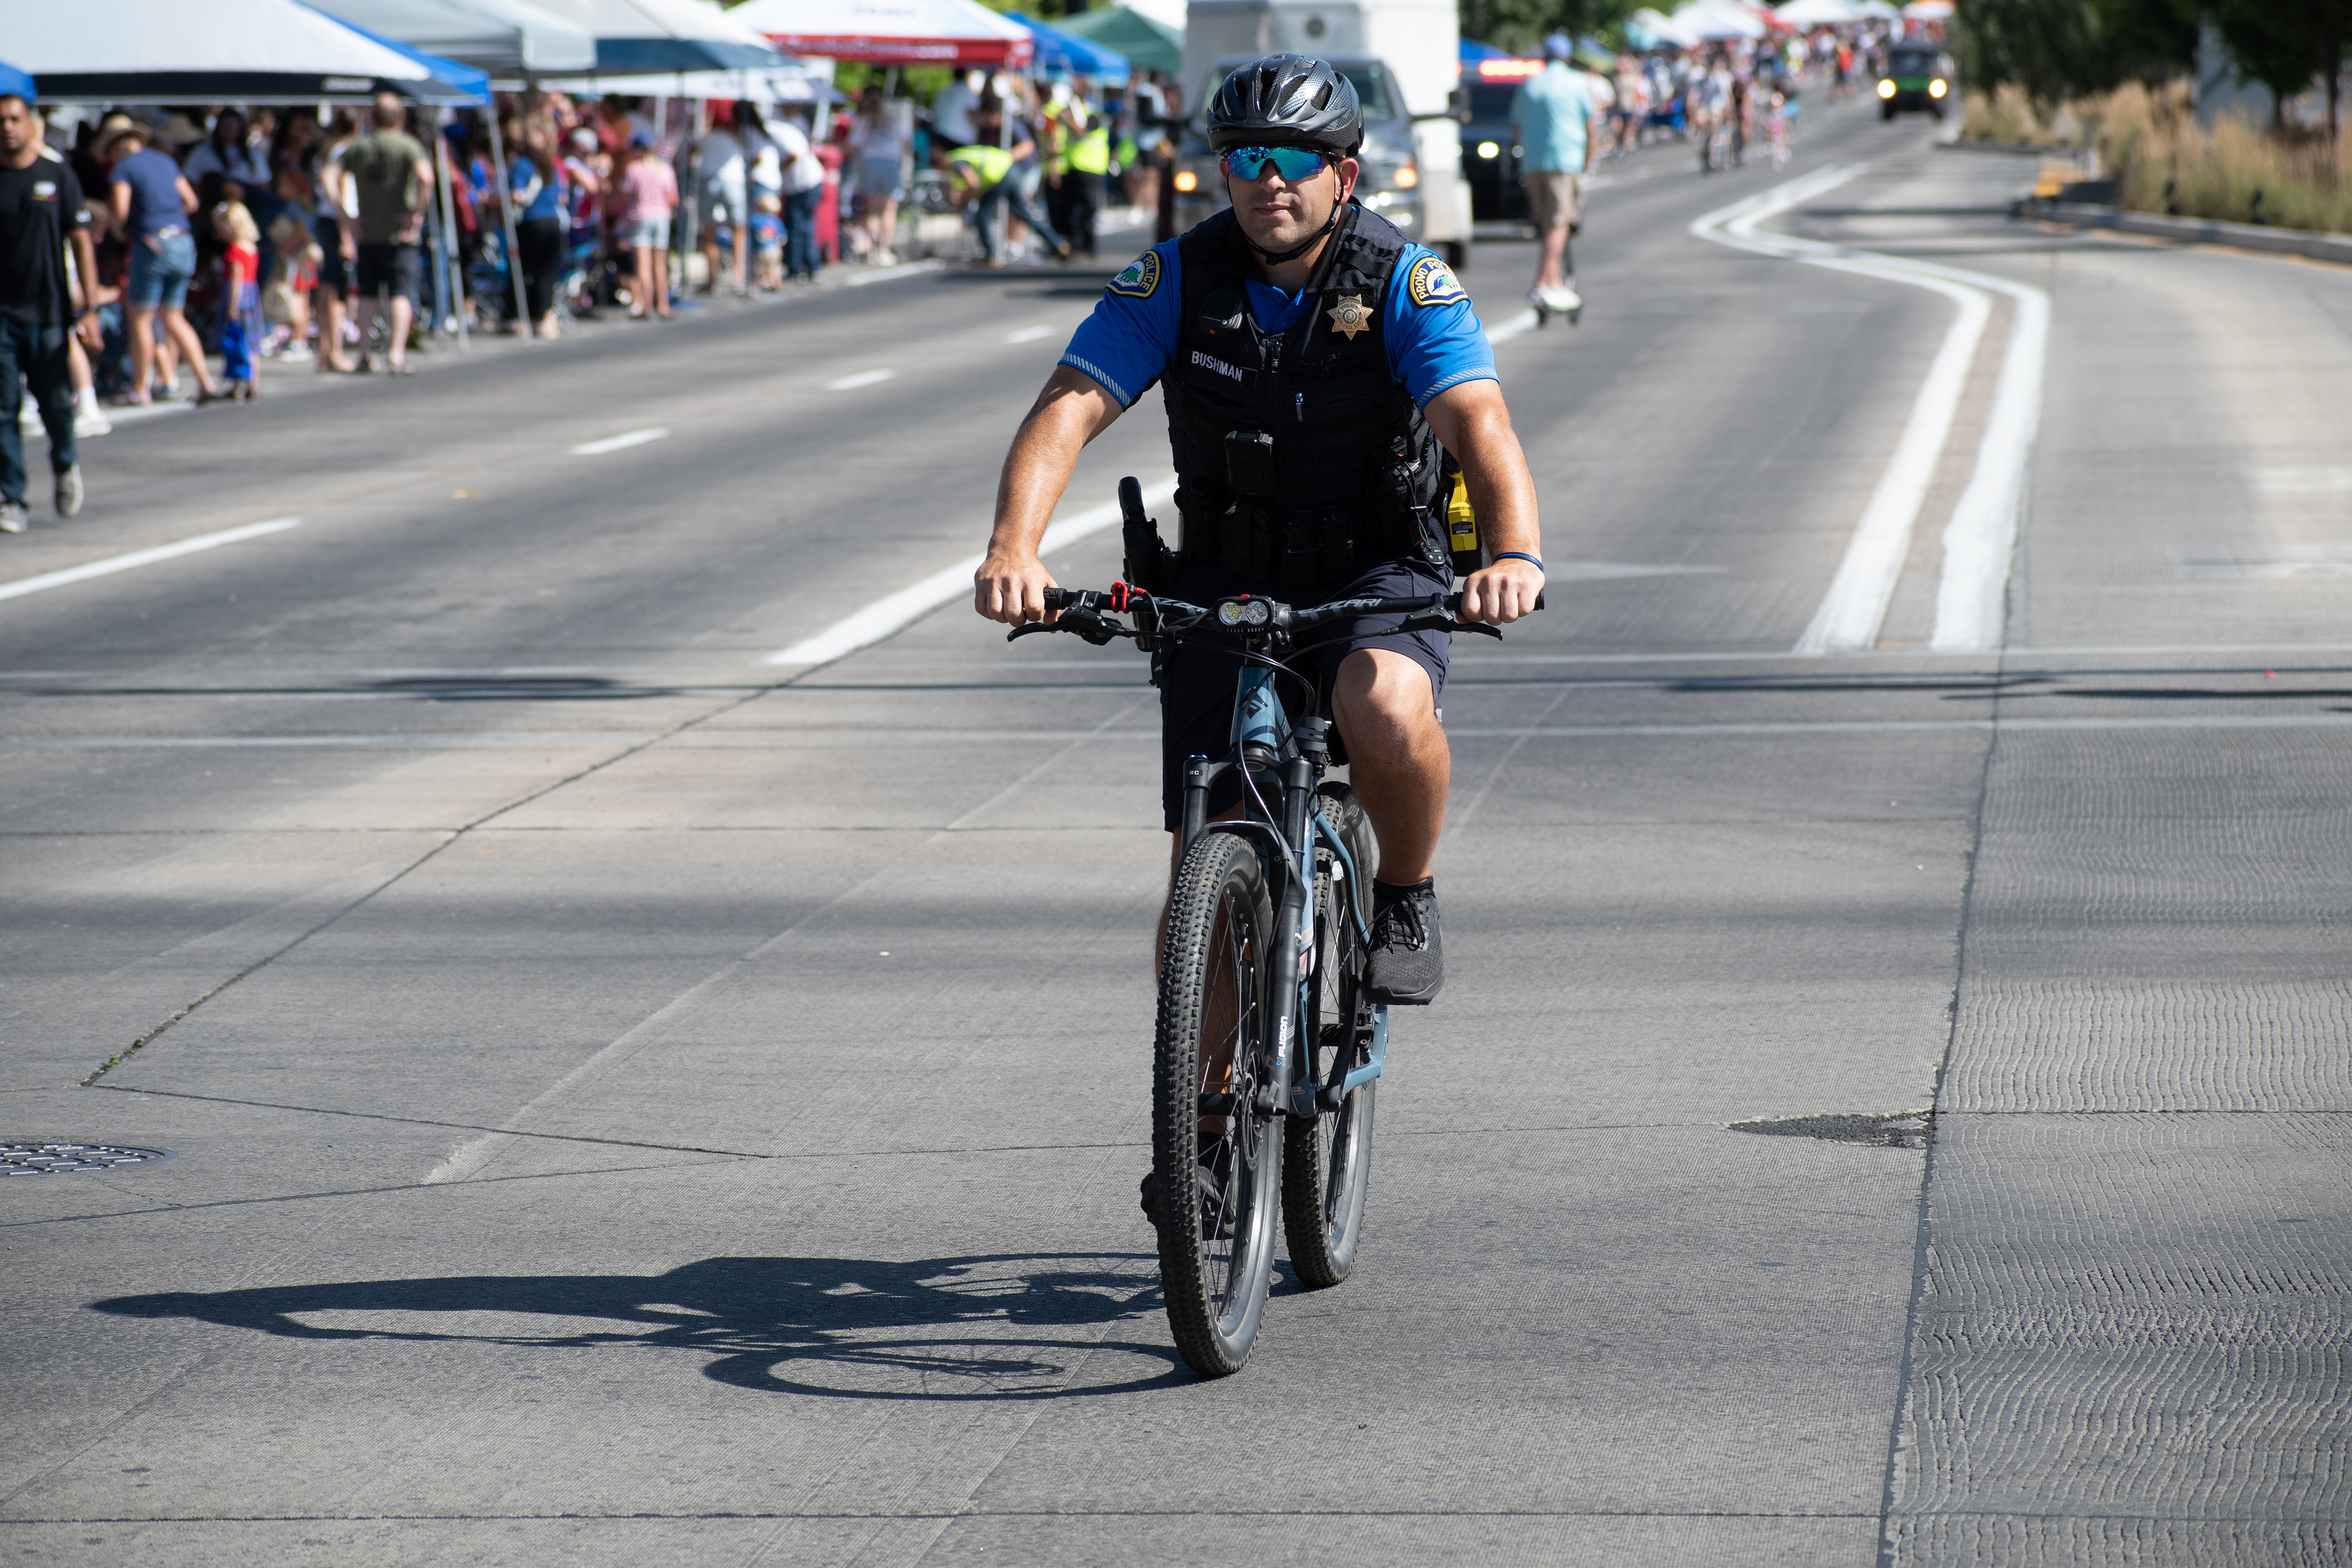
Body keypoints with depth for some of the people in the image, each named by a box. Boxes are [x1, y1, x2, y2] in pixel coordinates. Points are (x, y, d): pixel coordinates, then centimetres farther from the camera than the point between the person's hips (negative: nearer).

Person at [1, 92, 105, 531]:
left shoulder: (57, 173, 2)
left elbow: (80, 240, 3)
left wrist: (90, 308, -2)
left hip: (49, 312, 0)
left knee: (57, 404, 4)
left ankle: (65, 463, 35)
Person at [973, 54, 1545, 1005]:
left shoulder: (1404, 282, -15)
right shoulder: (1177, 280, -10)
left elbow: (1478, 424, -28)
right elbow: (1068, 409, -20)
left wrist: (1515, 554, -49)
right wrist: (1013, 550, -39)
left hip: (1377, 574, -2)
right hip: (1225, 583, 2)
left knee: (1386, 703, -36)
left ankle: (1406, 899, -8)